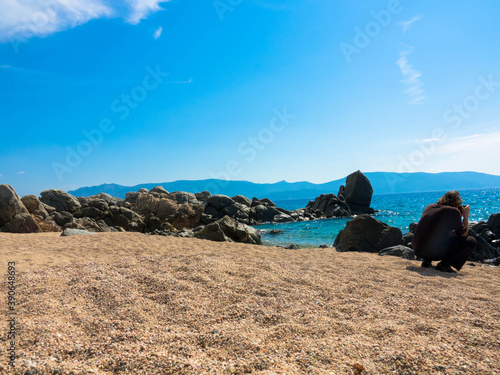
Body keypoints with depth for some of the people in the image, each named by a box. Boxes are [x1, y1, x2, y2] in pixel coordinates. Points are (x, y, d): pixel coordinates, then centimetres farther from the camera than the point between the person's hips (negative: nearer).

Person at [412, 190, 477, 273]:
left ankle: (426, 261, 17)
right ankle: (444, 265, -4)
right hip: (435, 252, -7)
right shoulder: (454, 211, -1)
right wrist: (466, 215, 20)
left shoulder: (429, 206, 16)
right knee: (472, 241, 5)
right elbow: (463, 234, 9)